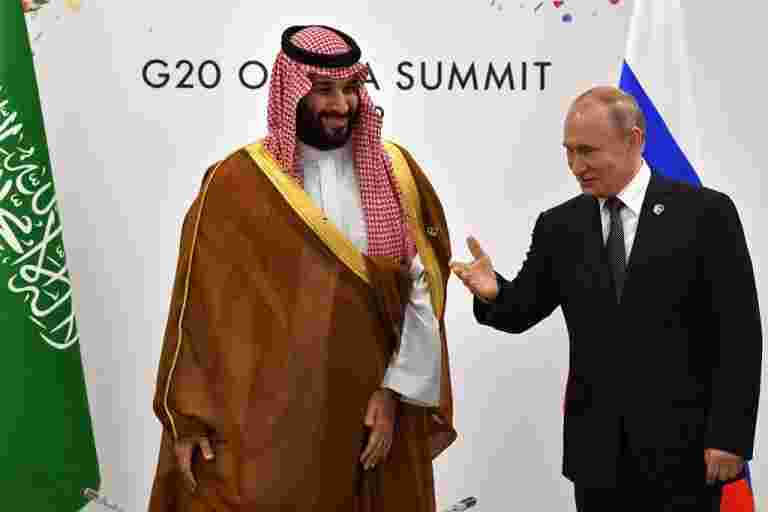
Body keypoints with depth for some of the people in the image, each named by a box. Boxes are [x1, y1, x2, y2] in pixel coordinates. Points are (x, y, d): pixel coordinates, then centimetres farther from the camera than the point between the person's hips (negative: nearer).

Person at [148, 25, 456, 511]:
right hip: (265, 412, -2)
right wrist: (186, 416, -4)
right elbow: (199, 302, -2)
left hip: (373, 407, 2)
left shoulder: (396, 171, 1)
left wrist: (395, 391, -7)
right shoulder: (238, 180, -6)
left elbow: (425, 291, -1)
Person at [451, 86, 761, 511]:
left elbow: (738, 332, -6)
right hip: (596, 451, 3)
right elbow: (523, 311, 6)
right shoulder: (559, 226, 5)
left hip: (683, 446, -3)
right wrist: (494, 293, -16)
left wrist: (730, 436, -10)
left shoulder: (705, 212, -5)